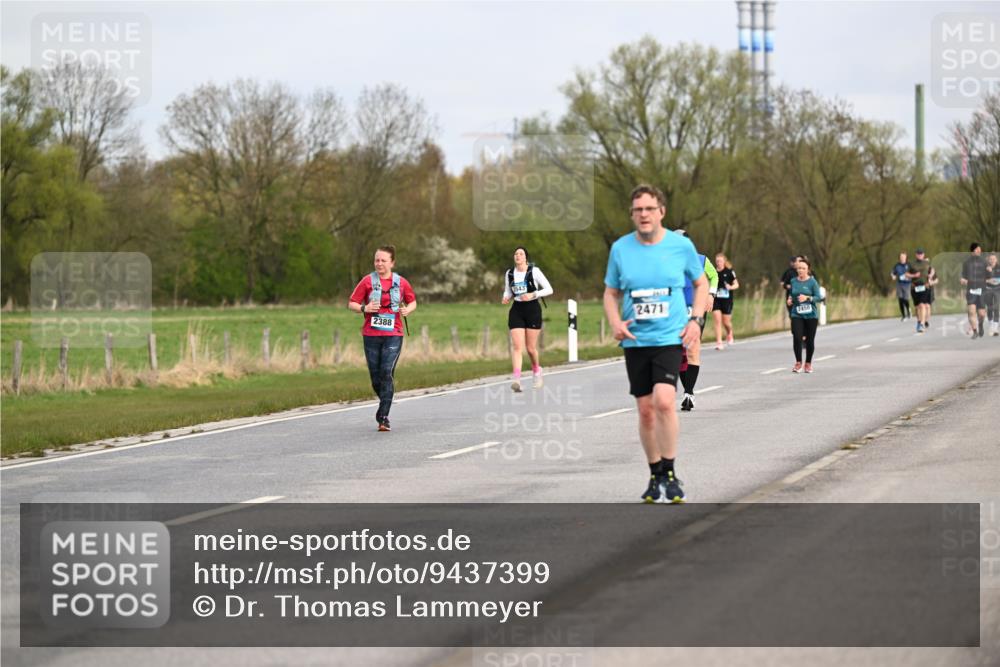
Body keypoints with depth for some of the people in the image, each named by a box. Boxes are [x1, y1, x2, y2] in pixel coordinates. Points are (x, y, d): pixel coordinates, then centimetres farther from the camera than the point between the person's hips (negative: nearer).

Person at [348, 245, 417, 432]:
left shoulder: (401, 282, 5)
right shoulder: (368, 281, 1)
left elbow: (412, 302, 19)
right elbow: (352, 303, 3)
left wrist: (407, 310, -3)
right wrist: (364, 308, -17)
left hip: (393, 335, -1)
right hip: (371, 335, 1)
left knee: (387, 373, -14)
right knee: (375, 376, 5)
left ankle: (384, 416, -13)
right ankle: (385, 404, 33)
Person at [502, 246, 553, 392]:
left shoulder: (534, 271, -6)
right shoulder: (509, 273, 6)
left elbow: (549, 289, -5)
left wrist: (533, 295, -19)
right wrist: (506, 298, -5)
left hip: (532, 310, -2)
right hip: (516, 310, 2)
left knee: (531, 348, 3)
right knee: (517, 346, -12)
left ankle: (537, 371, 33)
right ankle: (517, 379, -23)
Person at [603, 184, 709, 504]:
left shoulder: (681, 246, -1)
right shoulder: (620, 249, 3)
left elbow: (701, 284, 13)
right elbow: (611, 293, 13)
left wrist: (696, 319, -1)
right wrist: (615, 323, -5)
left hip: (670, 337, -3)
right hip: (635, 342, 3)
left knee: (664, 402, -20)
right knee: (646, 410, 6)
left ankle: (670, 474, -8)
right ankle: (655, 476, 20)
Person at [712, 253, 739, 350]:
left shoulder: (729, 272, -4)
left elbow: (736, 284, 0)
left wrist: (731, 287, -19)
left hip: (727, 300, -1)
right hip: (716, 300, 1)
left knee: (726, 322, 5)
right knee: (717, 320, -9)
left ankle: (729, 334, 38)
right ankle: (719, 342, -7)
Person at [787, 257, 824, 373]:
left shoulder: (812, 282, -5)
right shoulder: (794, 281, 5)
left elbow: (819, 297, -7)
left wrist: (807, 298, -22)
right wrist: (790, 299, 0)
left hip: (811, 315, -2)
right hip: (797, 315, 2)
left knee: (810, 340, 4)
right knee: (797, 338, -14)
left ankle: (808, 363, 21)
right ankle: (798, 363, 0)